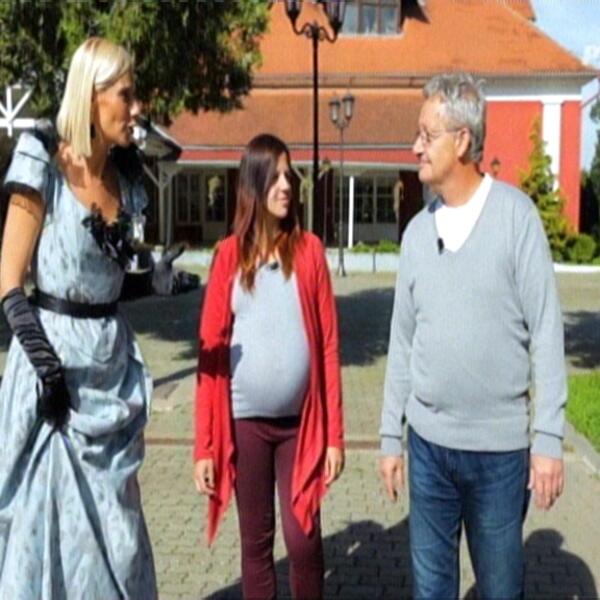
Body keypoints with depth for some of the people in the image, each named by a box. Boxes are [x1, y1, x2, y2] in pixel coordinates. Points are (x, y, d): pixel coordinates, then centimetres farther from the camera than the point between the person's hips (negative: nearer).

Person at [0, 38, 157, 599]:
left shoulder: (124, 178, 7)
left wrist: (119, 353, 9)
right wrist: (45, 365, -18)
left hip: (113, 357, 6)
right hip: (54, 352, -6)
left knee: (114, 521, 13)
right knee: (46, 515, 4)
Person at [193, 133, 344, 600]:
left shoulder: (309, 250, -1)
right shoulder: (229, 254, -1)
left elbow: (328, 345, -1)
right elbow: (211, 349, -2)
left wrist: (335, 434, -3)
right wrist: (204, 444, -5)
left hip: (301, 421, 0)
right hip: (245, 421, 0)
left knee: (304, 540, 2)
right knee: (255, 542, 11)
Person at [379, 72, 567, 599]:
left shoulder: (516, 215, -8)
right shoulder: (417, 231, 5)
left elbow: (546, 332, -9)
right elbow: (402, 341, 9)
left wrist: (549, 437, -11)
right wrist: (392, 436, 10)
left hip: (500, 445, -4)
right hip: (429, 442, 4)